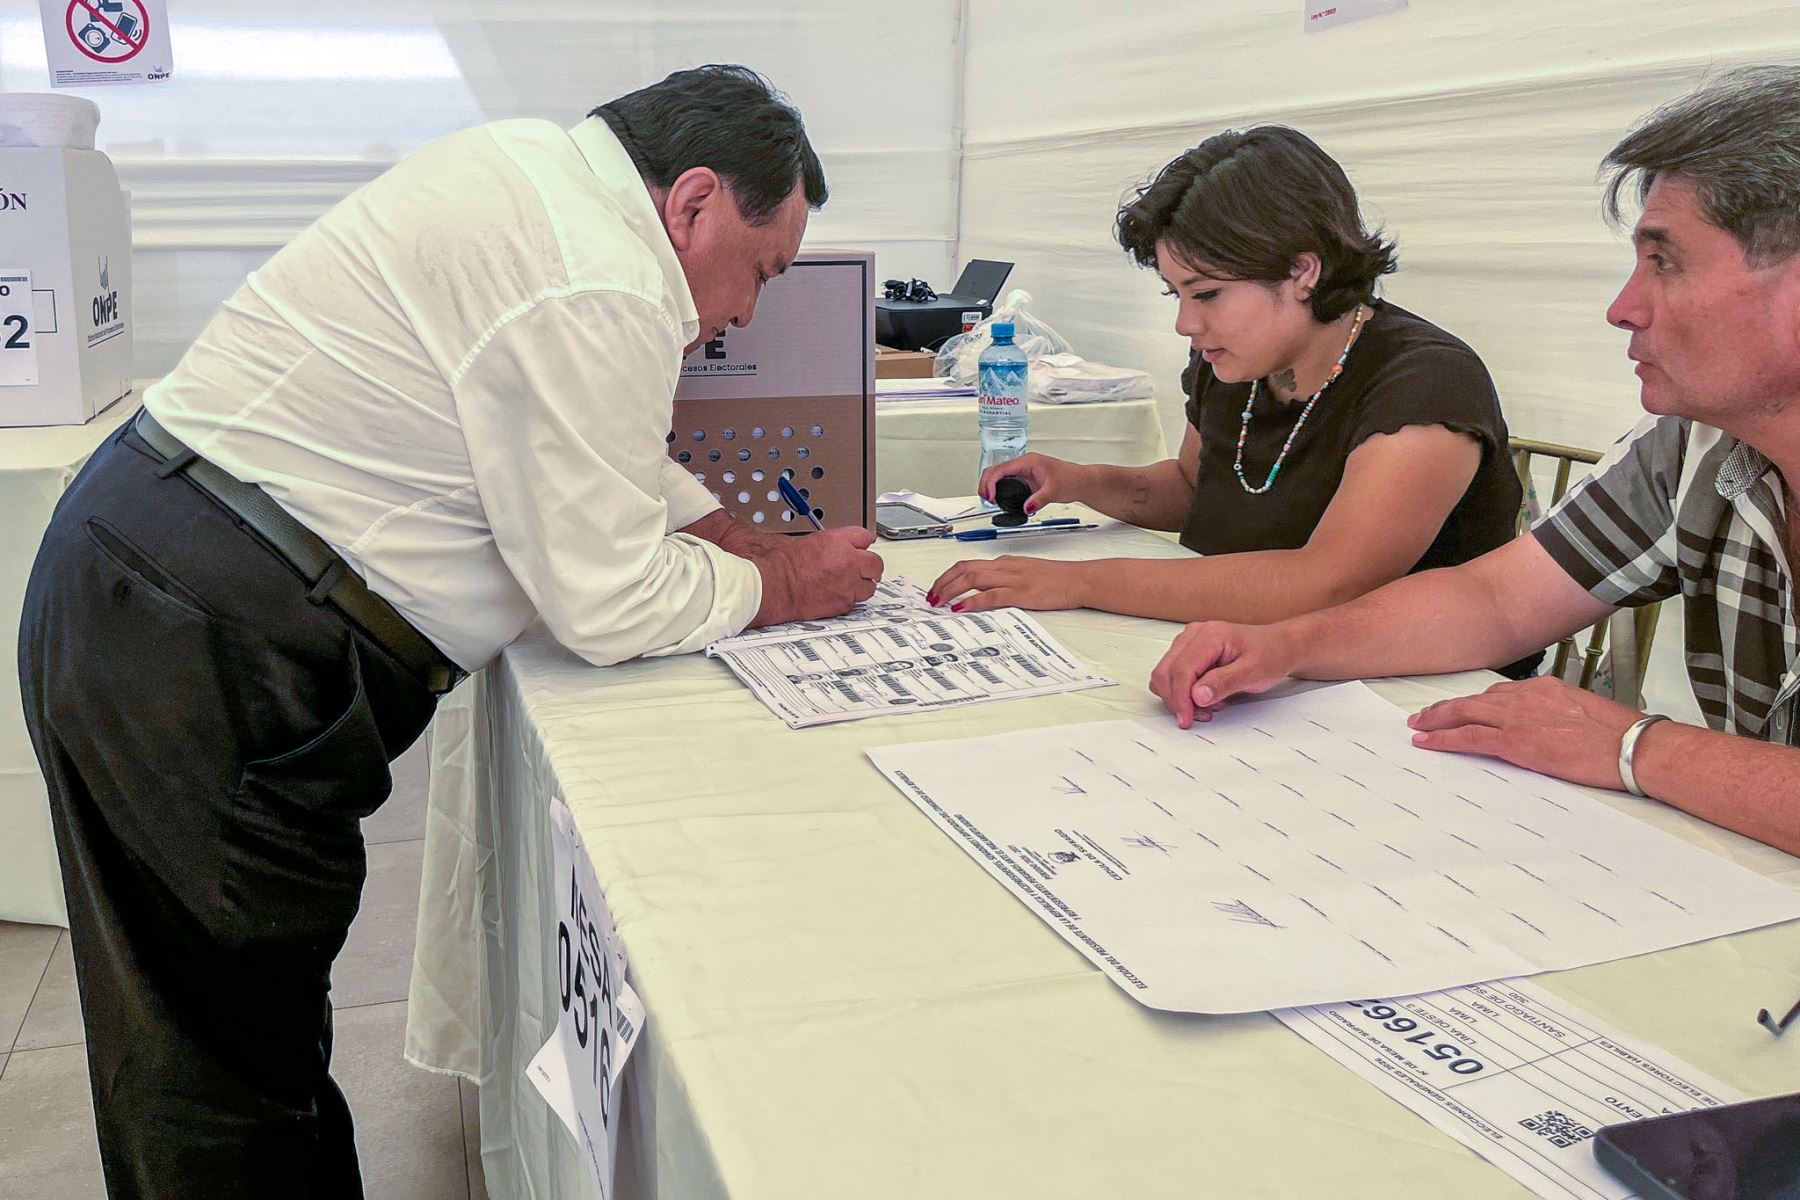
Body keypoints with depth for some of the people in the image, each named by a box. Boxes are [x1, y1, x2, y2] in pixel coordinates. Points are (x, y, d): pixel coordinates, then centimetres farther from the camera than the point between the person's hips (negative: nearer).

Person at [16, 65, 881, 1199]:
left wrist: (746, 537, 16)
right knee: (235, 1074, 5)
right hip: (211, 664, -10)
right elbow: (613, 606, -15)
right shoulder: (598, 295, -20)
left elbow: (579, 450, 23)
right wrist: (785, 585, 0)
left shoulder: (534, 162, 11)